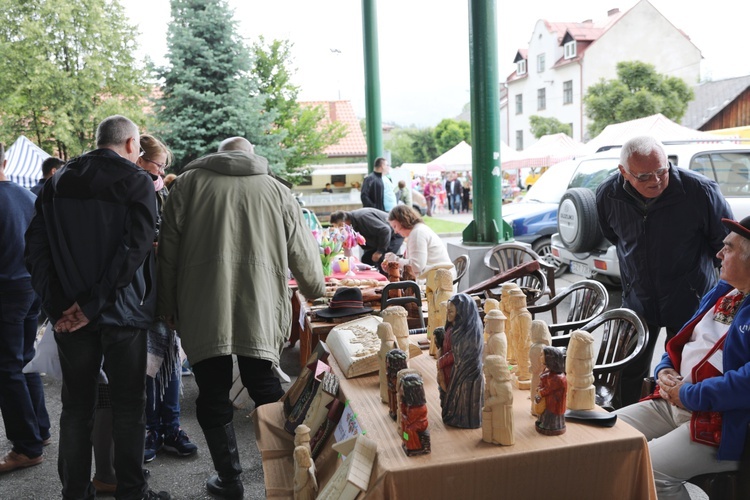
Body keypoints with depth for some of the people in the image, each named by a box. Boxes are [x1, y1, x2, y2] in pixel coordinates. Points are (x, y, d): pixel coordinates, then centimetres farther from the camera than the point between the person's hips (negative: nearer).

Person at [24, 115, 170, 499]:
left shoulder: (57, 182, 8)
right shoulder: (137, 182, -7)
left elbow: (35, 246, 2)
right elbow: (135, 248, -18)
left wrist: (56, 303, -3)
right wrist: (94, 304, -16)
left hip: (68, 313, 4)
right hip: (121, 311, -4)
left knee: (76, 406, 14)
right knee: (127, 407, 7)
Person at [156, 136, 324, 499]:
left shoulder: (189, 182, 11)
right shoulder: (276, 190, 13)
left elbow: (169, 246, 6)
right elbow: (302, 252, 14)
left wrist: (167, 303, 14)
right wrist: (315, 289, 32)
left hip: (202, 309, -1)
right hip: (260, 308, 1)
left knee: (213, 395, 9)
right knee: (266, 388, 10)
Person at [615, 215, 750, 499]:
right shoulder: (721, 293, 15)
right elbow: (682, 340, 23)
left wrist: (688, 395, -17)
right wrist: (664, 370, 3)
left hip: (724, 424, -9)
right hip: (671, 402, 9)